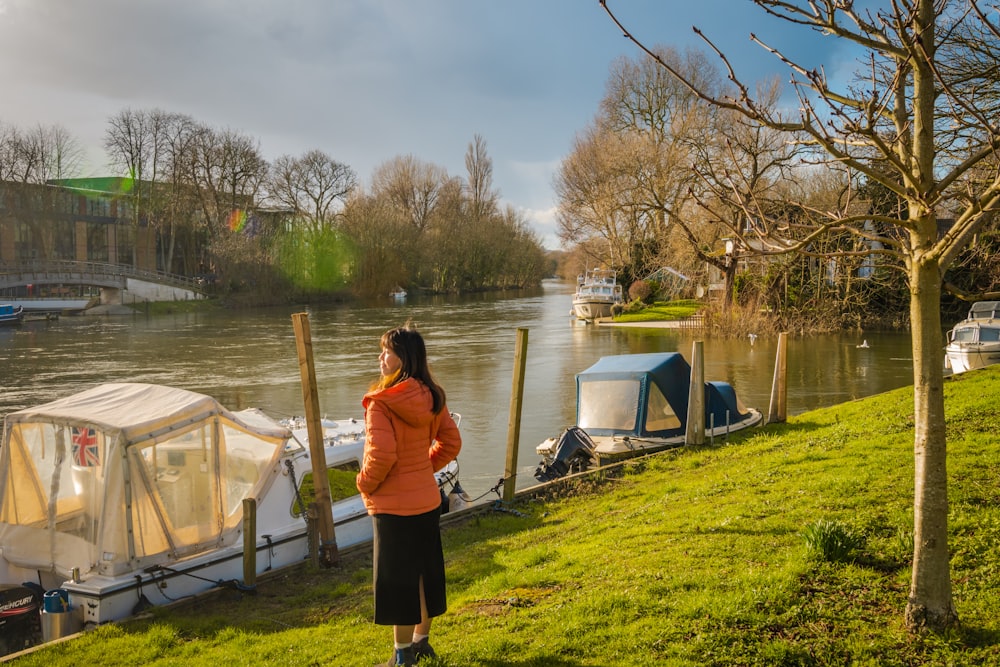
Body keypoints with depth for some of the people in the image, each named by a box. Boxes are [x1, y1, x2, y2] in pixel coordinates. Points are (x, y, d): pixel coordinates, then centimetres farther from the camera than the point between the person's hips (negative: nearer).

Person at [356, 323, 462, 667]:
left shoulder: (382, 402, -21)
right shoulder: (431, 397, 0)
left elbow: (381, 455, -25)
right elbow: (451, 442, 5)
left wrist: (365, 484, -7)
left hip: (394, 505, -7)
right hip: (427, 499, 7)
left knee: (397, 578, 5)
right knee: (425, 572, 18)